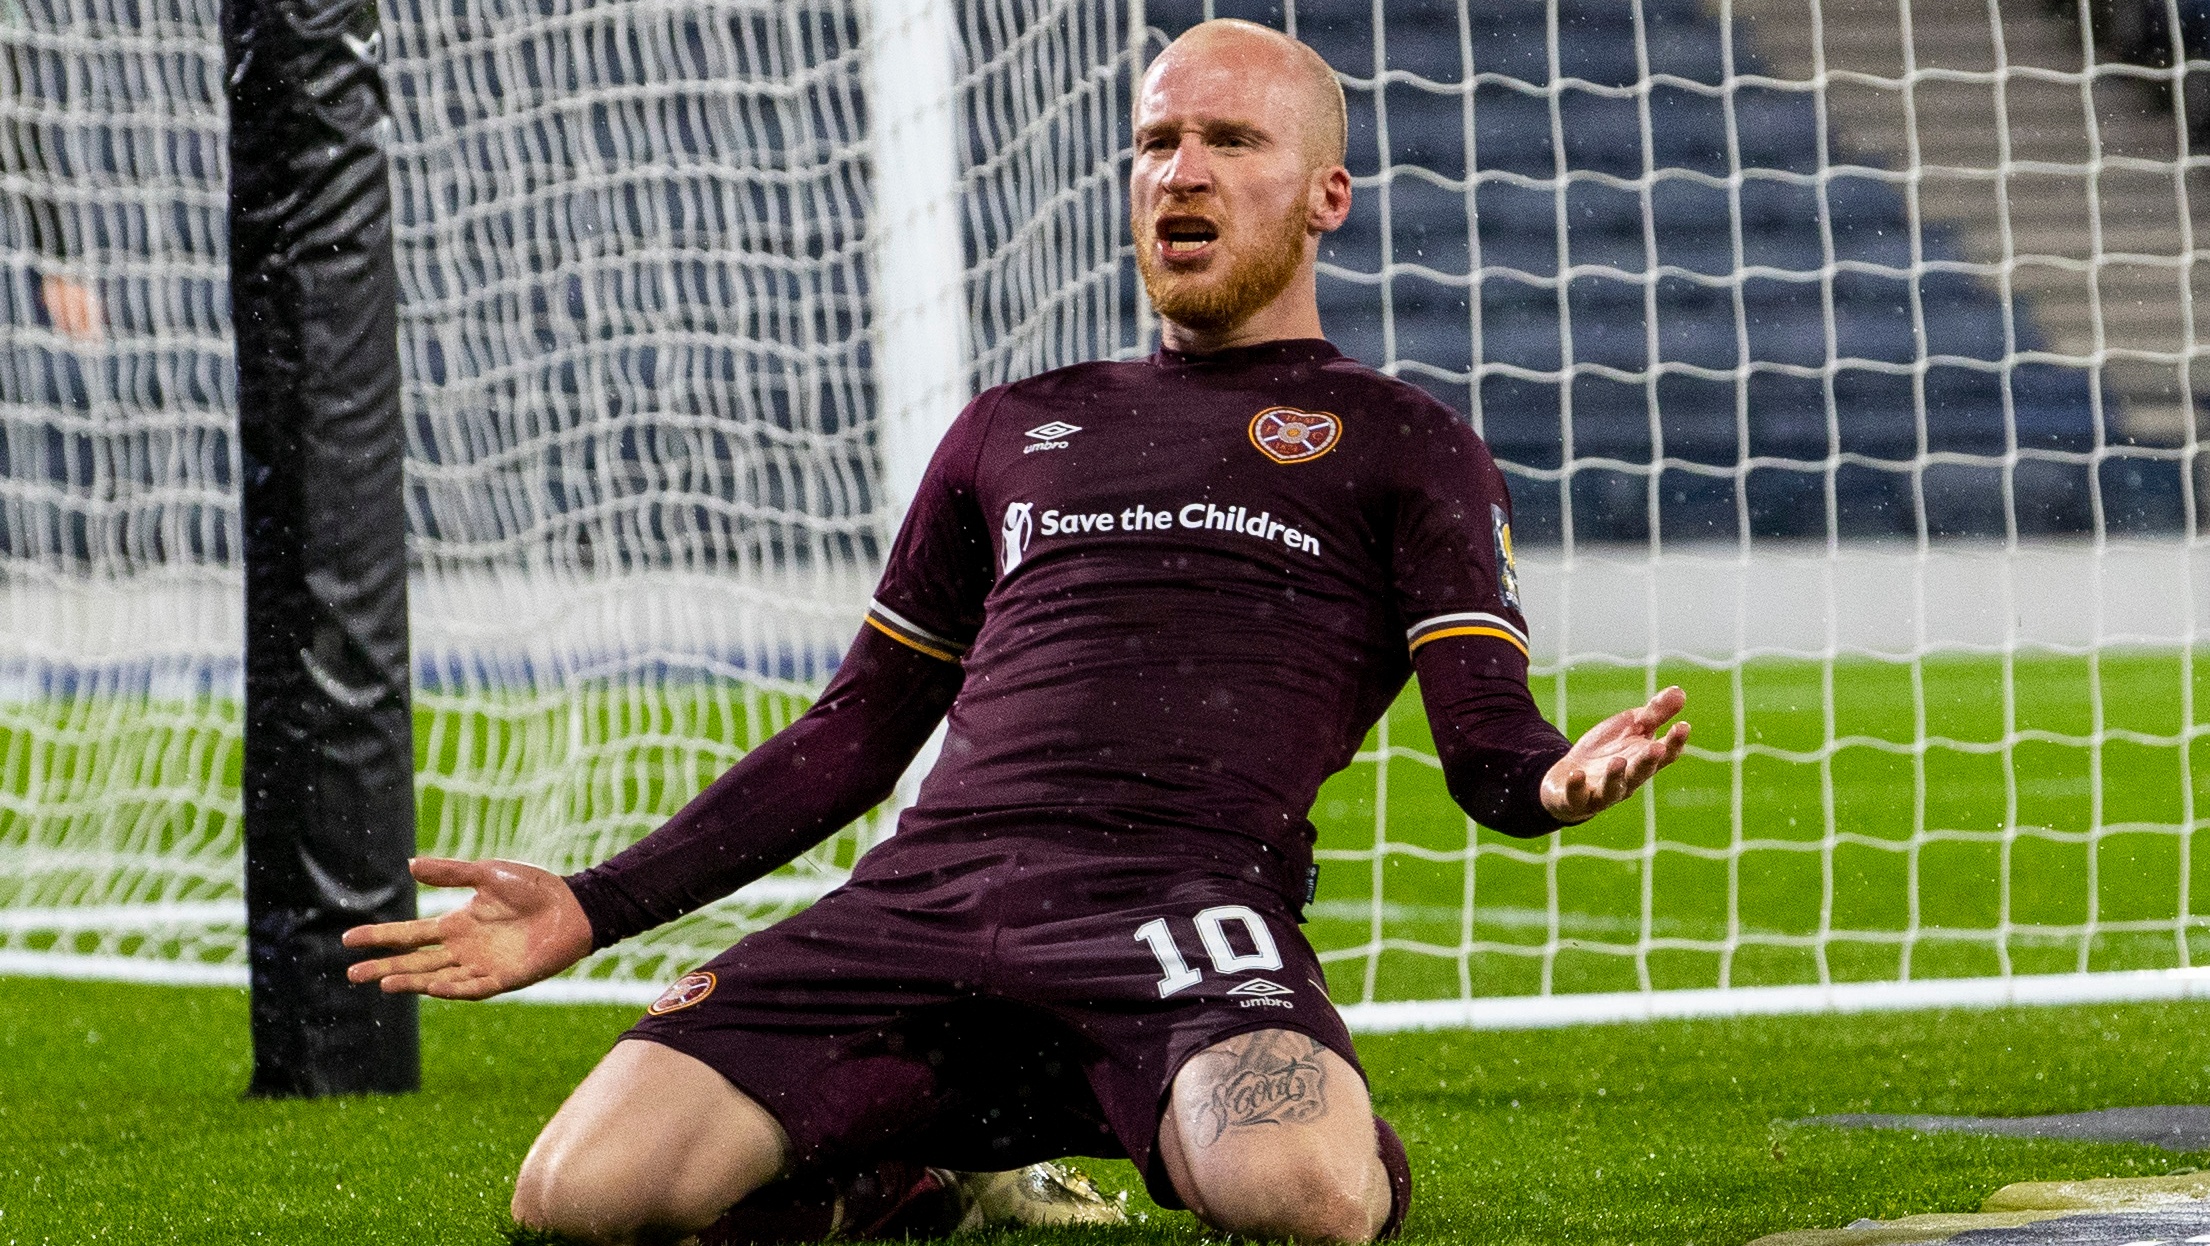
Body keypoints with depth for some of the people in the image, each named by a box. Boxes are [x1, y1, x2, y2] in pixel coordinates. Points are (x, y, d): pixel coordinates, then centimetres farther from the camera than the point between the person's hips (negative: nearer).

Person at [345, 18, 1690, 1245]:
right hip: (927, 888, 4)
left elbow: (1488, 741, 5)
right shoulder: (1017, 430, 30)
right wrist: (596, 908, 22)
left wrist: (1559, 779, -21)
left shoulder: (1405, 445, 18)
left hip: (1185, 890, -4)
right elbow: (855, 737, 32)